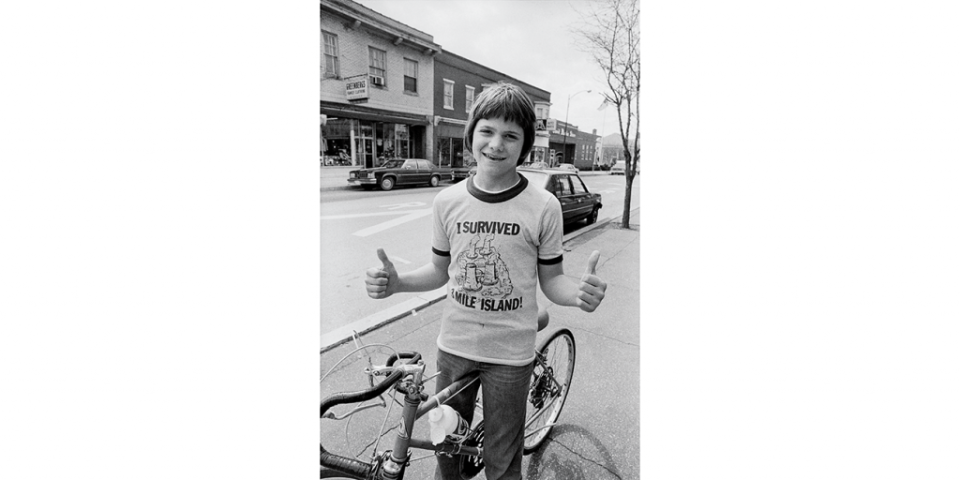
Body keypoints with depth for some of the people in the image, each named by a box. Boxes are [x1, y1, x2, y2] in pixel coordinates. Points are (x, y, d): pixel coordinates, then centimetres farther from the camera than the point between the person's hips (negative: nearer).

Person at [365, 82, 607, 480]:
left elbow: (551, 280, -4)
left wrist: (580, 291, -26)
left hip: (510, 353, -2)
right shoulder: (447, 200, -4)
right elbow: (441, 270, 6)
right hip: (454, 344, 3)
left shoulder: (544, 206, -12)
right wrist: (396, 282, -11)